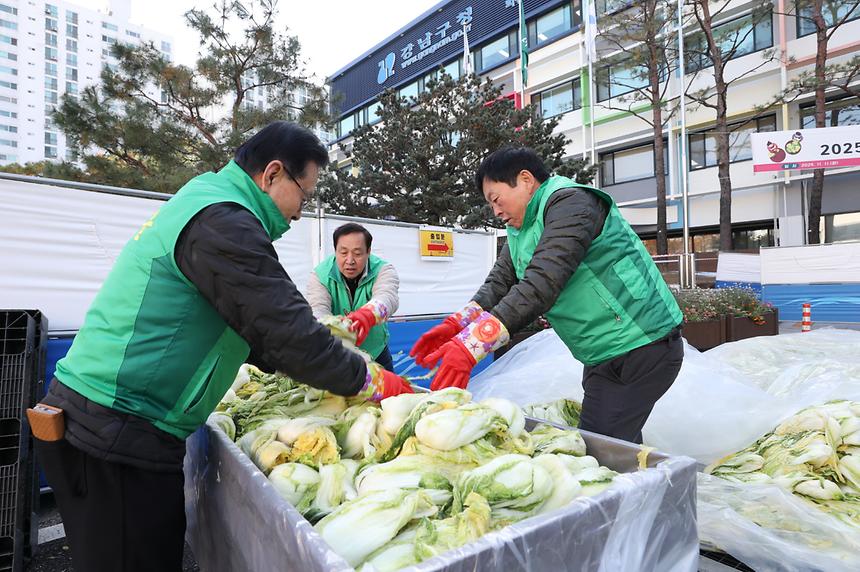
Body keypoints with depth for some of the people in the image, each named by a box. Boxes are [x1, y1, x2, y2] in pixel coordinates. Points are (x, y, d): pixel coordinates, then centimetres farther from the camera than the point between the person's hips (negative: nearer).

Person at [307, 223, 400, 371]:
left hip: (375, 352, 1)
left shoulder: (383, 270, -14)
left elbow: (387, 297, -35)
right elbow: (318, 309, -29)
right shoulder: (320, 275, -12)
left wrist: (368, 315, -59)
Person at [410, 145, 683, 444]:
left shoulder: (570, 202, -18)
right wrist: (456, 325, -15)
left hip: (643, 348, -9)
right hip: (603, 356, 9)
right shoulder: (520, 230, 13)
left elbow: (541, 285, -31)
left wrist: (471, 345, -36)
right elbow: (500, 282, 2)